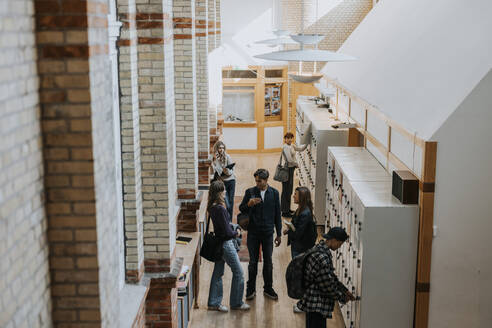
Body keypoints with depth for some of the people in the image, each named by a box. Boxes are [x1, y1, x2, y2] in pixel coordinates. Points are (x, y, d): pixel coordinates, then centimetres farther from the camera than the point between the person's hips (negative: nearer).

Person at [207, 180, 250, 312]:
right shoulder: (220, 209, -26)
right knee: (238, 272, 5)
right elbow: (228, 232, -22)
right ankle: (236, 303, 16)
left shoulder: (212, 207, 1)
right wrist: (236, 232, -5)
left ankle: (214, 303, 24)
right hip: (225, 243, -9)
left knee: (218, 272, 16)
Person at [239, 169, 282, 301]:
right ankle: (251, 289, 19)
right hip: (253, 233, -1)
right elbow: (241, 209, 1)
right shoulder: (250, 192, -2)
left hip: (268, 233, 1)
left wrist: (279, 234, 4)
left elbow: (277, 214, 4)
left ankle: (268, 289, 23)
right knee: (253, 262, 6)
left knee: (268, 262, 9)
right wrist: (249, 204, -22)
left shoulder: (274, 193, 0)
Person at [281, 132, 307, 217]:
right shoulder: (286, 147, -19)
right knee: (286, 191, -3)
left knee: (289, 190, 17)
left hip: (291, 169, 10)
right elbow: (290, 160, -24)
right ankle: (285, 212, 4)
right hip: (287, 170, -10)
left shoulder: (292, 145, 9)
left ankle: (287, 209, 29)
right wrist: (296, 164, -7)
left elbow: (300, 149, 19)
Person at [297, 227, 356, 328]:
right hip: (315, 306, -10)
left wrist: (345, 290, 14)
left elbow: (331, 276, 17)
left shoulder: (321, 249, 5)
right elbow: (327, 286, -22)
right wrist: (342, 298, -7)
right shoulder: (322, 257, -28)